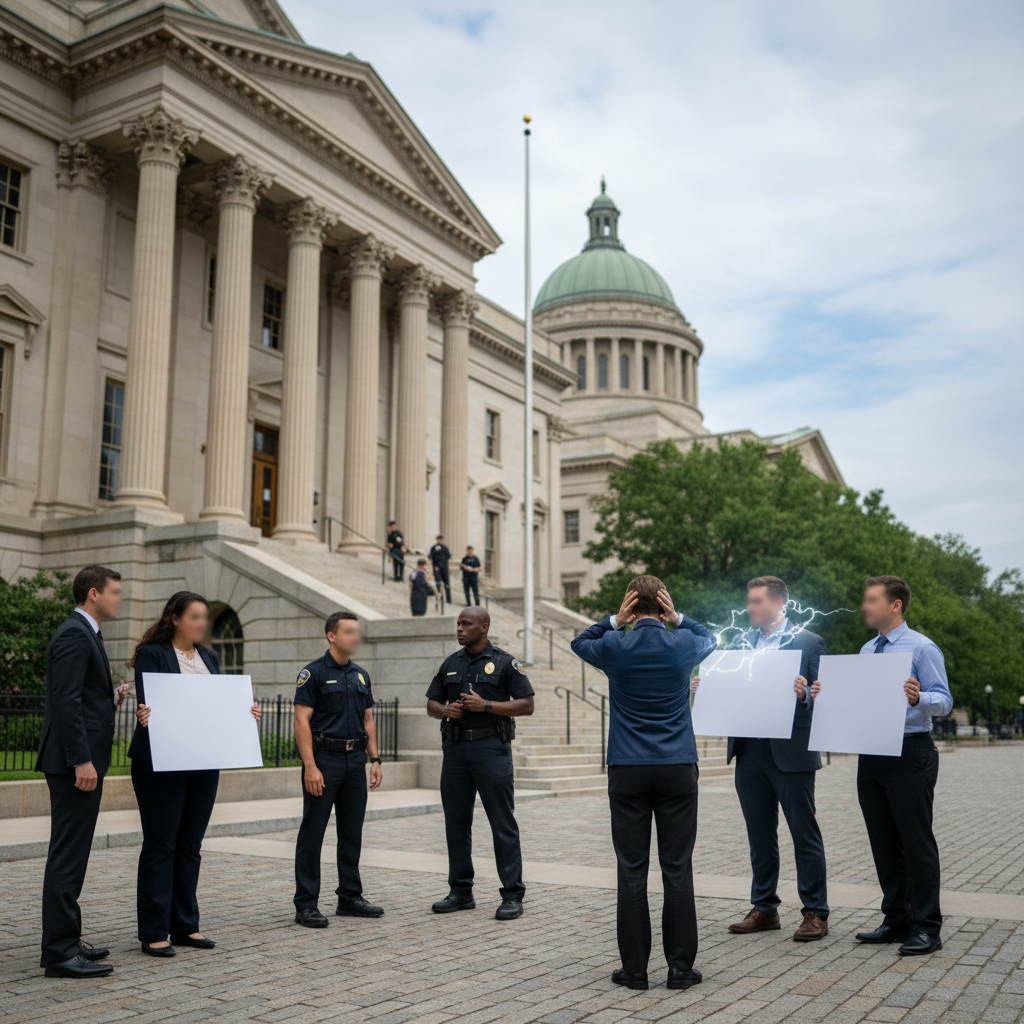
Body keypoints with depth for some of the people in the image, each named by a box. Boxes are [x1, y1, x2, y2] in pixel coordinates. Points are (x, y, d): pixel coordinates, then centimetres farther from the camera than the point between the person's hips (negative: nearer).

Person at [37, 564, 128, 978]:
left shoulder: (84, 634, 18)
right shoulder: (74, 635, -14)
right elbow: (65, 701, -22)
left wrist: (113, 697, 9)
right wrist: (82, 761, -24)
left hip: (83, 759, 11)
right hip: (75, 761, -11)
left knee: (71, 853, 15)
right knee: (68, 854, -6)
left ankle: (65, 939, 24)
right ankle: (60, 952, -1)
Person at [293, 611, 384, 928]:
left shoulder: (361, 675, 13)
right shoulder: (314, 673, -7)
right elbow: (302, 721, -12)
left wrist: (375, 759, 9)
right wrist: (310, 766, -19)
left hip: (355, 759, 7)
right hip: (324, 758, -7)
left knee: (352, 832, 12)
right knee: (312, 833, -1)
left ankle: (350, 897, 22)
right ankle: (306, 904, 6)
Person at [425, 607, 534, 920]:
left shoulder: (505, 663, -1)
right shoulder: (450, 664, 14)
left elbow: (526, 705, -6)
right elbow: (431, 704, 17)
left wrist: (486, 705, -15)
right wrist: (445, 710, -6)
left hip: (491, 748, -5)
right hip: (455, 748, 5)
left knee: (503, 824, -4)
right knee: (456, 822, 9)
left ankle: (512, 895, 2)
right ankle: (461, 891, 20)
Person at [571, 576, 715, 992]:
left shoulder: (615, 646, -2)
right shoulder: (684, 644, 0)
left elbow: (580, 641, 21)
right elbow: (709, 638, 24)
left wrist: (615, 620, 7)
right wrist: (677, 617, 9)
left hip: (628, 772, 0)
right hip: (678, 770, 1)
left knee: (632, 871, 4)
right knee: (677, 869, 4)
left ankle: (634, 968, 8)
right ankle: (680, 967, 9)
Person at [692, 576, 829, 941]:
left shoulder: (807, 641, -3)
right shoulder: (742, 641, 14)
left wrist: (804, 694, -28)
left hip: (790, 753, -5)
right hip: (749, 752, 6)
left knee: (804, 833, 3)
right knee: (760, 835, 14)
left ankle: (815, 912, 13)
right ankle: (764, 908, 24)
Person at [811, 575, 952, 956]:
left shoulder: (922, 648, -7)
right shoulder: (867, 650, 15)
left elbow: (944, 700, -13)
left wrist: (917, 697, -33)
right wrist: (826, 695, 1)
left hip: (910, 753, -7)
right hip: (871, 754, 7)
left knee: (916, 842, -2)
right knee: (883, 842, 12)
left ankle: (926, 928, 7)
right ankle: (896, 920, 23)